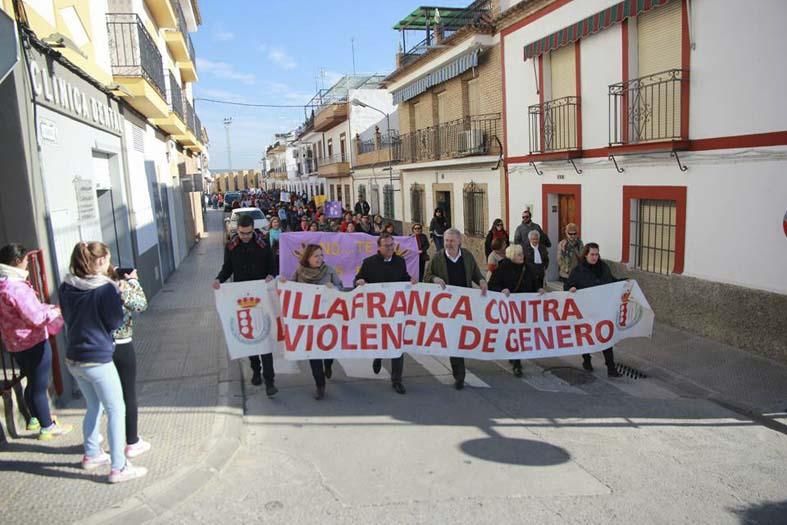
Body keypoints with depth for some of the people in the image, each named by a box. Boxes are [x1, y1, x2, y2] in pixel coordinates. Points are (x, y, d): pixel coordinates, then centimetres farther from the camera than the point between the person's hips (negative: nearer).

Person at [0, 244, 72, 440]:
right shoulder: (17, 287, -26)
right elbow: (35, 318, -24)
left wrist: (47, 307, 8)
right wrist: (55, 311, -7)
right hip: (33, 343, -9)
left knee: (32, 383, 25)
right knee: (40, 386, 4)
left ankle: (35, 419, 42)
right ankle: (47, 428, 17)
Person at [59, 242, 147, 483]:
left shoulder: (66, 287, 0)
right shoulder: (106, 288, -19)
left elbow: (68, 317, 12)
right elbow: (115, 322, -11)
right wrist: (117, 294, -1)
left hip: (73, 359, 7)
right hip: (98, 359, -7)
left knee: (94, 406, 25)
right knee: (116, 411, 5)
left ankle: (92, 455, 39)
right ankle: (118, 468, 10)